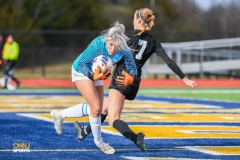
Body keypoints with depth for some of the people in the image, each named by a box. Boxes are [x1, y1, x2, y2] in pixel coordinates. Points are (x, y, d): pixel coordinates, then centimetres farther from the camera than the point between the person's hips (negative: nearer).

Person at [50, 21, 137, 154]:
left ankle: (60, 115, 31)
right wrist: (93, 76, -45)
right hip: (81, 72, -6)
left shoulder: (124, 50, -25)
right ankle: (98, 141, 9)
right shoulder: (97, 45, -38)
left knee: (95, 109, 15)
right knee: (96, 107, -14)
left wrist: (131, 76, -35)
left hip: (97, 73, 6)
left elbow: (132, 67, -11)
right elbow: (81, 64, -29)